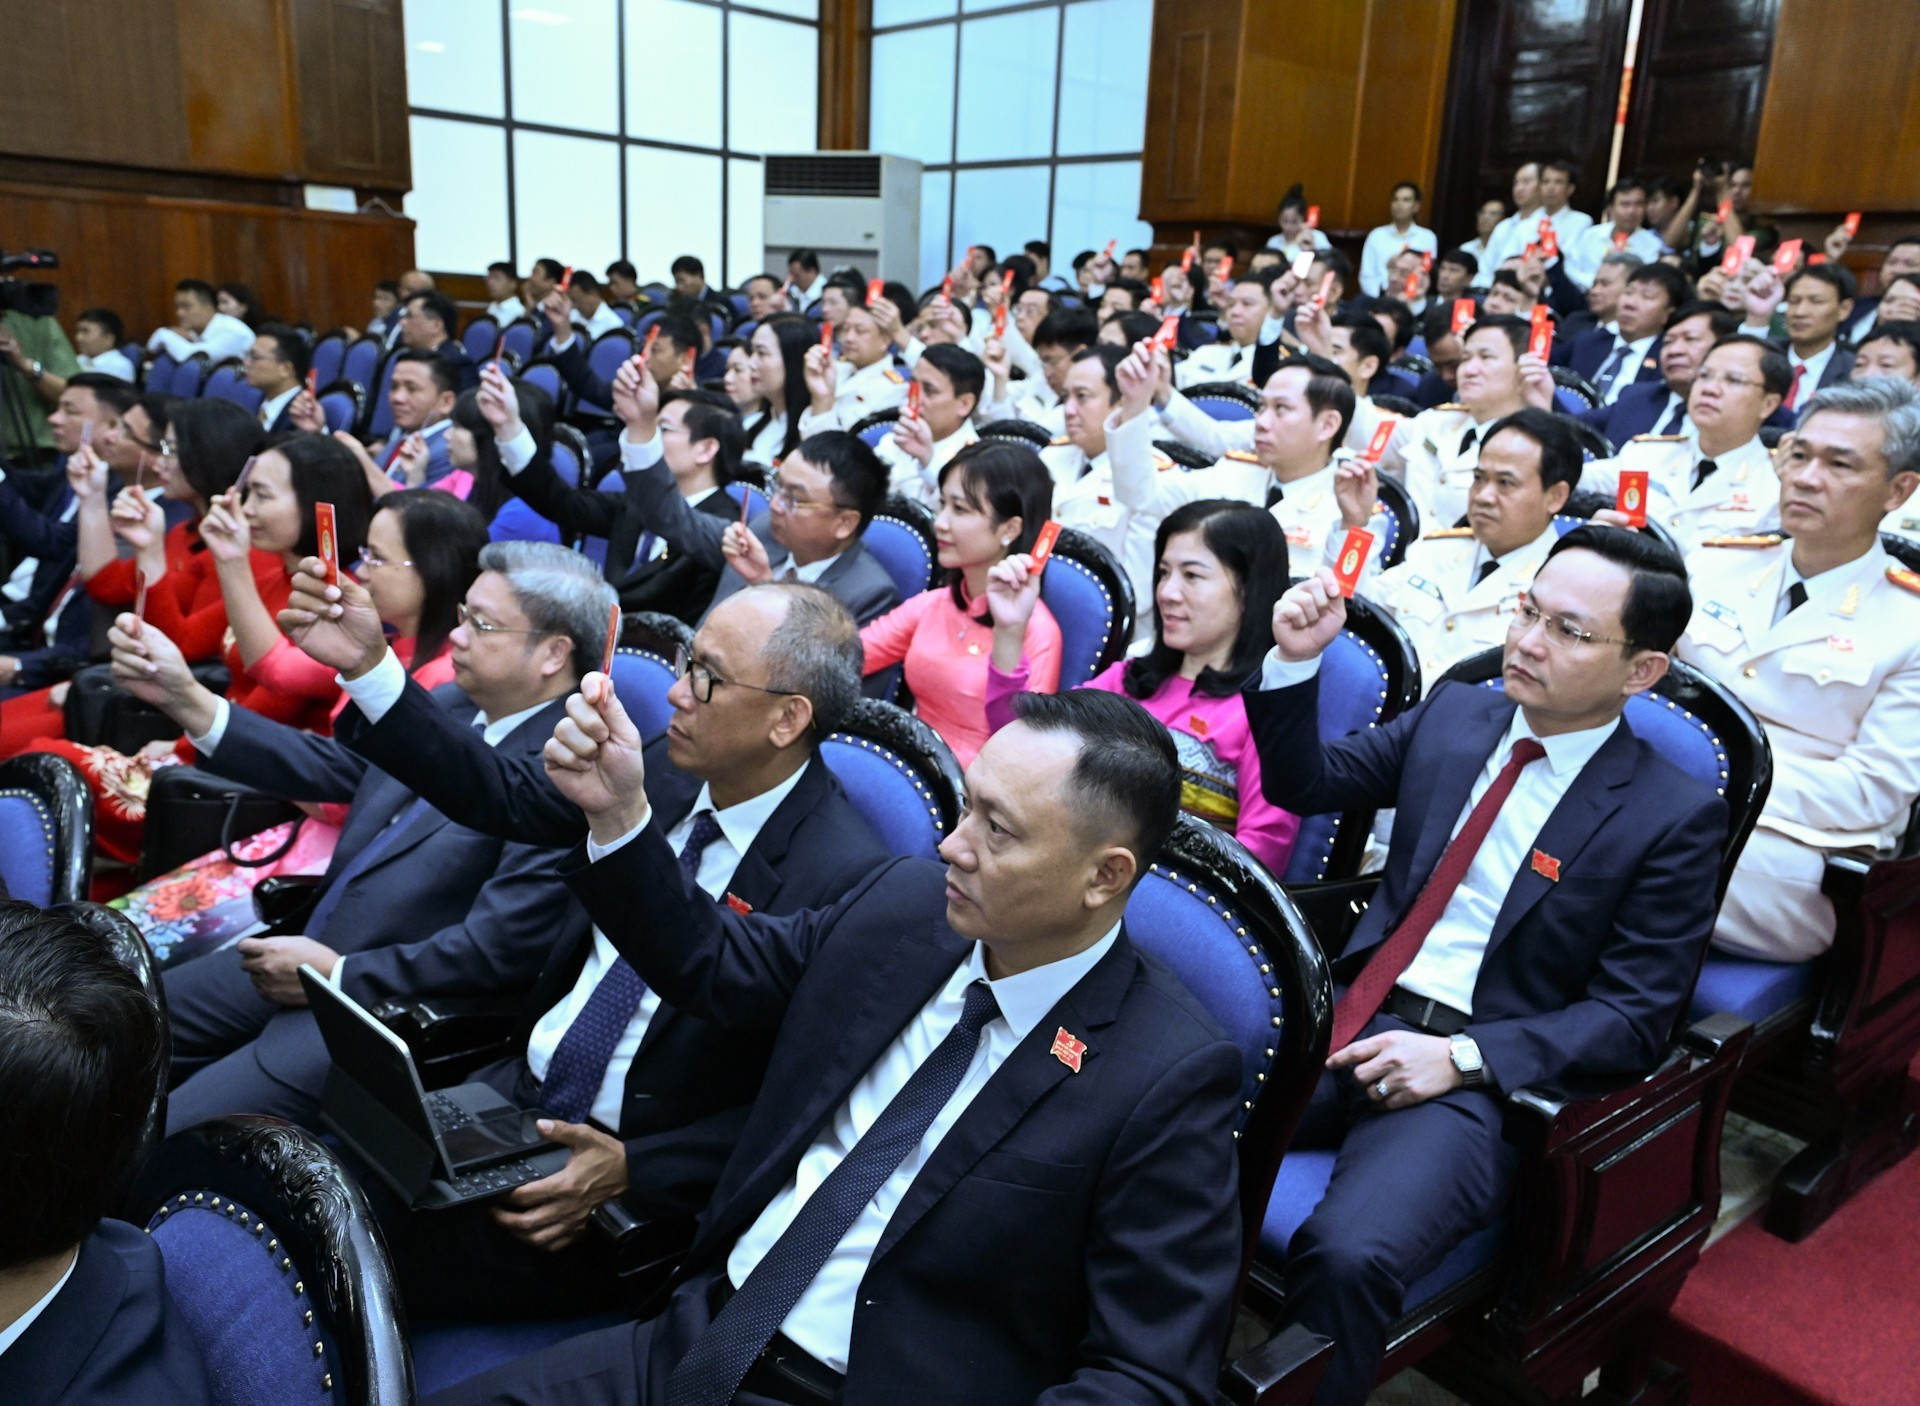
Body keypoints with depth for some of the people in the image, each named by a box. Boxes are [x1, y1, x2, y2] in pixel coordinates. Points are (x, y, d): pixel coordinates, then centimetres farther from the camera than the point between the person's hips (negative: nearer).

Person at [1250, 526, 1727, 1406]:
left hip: (1480, 1073, -4)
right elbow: (1301, 787, 13)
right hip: (1350, 1018, 5)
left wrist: (1462, 1058, -17)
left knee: (1347, 1253, -32)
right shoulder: (1453, 715, 9)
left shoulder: (1674, 817, -4)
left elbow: (1633, 1020, -5)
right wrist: (1296, 661, -4)